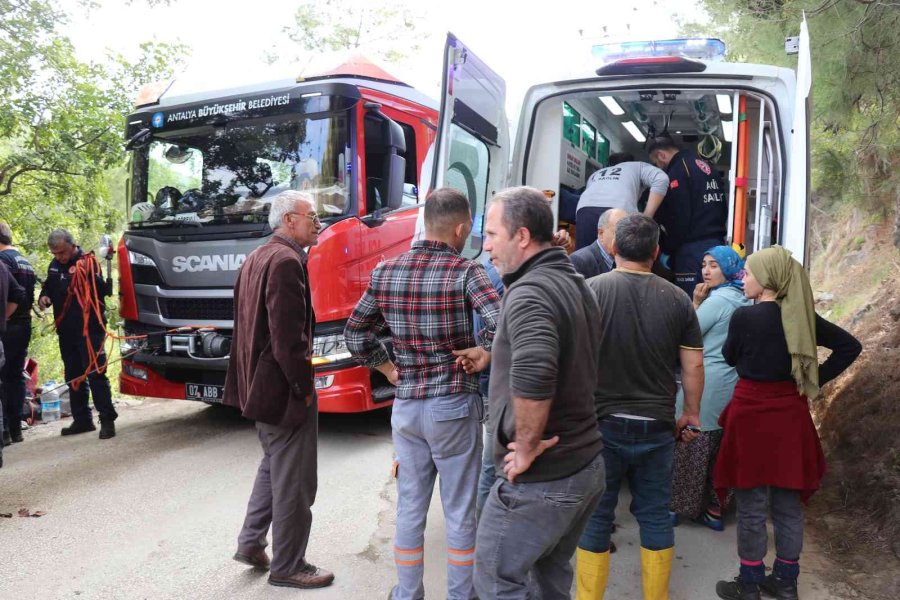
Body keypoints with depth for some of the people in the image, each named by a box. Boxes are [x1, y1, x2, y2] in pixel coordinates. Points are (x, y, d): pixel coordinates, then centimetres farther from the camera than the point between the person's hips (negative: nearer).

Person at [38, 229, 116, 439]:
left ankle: (107, 419, -4)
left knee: (95, 373, -9)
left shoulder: (88, 261, -9)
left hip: (89, 329, -8)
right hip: (66, 331, 8)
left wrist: (89, 275, -30)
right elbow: (48, 287, 25)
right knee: (73, 376, 14)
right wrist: (43, 297, 4)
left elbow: (104, 290, -16)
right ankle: (82, 420, 24)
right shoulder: (54, 265, 12)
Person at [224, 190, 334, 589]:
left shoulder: (256, 258, 12)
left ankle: (251, 543, 35)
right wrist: (305, 388, -15)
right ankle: (287, 567, 18)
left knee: (273, 465, 26)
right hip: (283, 390, -10)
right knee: (294, 481, 4)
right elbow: (288, 337, -25)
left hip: (258, 384, 10)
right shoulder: (286, 261, -20)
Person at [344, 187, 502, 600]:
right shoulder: (465, 271, -13)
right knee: (460, 512, 11)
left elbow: (355, 334, 9)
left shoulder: (385, 272, 1)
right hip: (454, 406, -4)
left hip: (405, 406, 4)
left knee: (409, 509, 16)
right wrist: (487, 353, -10)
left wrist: (389, 370, 12)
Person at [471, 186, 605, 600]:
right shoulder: (575, 284, 9)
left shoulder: (529, 292, -21)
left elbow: (531, 374, -38)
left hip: (539, 478, -9)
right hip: (584, 464, 9)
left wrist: (527, 447, -24)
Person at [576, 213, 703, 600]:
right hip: (657, 426, 3)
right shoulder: (677, 299, -1)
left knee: (596, 515, 9)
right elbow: (693, 365, 3)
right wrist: (691, 414, 16)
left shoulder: (591, 289, -9)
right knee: (655, 515, 15)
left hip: (602, 423, -2)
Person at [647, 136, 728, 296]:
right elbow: (723, 207, 20)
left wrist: (666, 248, -5)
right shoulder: (704, 165, 19)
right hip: (716, 243, 9)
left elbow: (679, 217, -16)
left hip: (693, 248, -9)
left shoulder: (678, 171, -10)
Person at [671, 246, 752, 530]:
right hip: (730, 386, 8)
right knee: (719, 449, 14)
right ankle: (714, 509, 22)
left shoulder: (718, 299, -14)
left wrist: (696, 302, -5)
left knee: (692, 446, 2)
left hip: (705, 385, -8)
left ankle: (680, 505, 13)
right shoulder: (745, 301, 12)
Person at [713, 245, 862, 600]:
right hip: (791, 414, 6)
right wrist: (814, 382, 5)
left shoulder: (745, 316, -16)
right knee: (788, 503, 15)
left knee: (751, 507, 6)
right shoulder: (801, 315, 0)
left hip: (752, 415, -5)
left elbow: (730, 357, 1)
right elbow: (850, 346, 7)